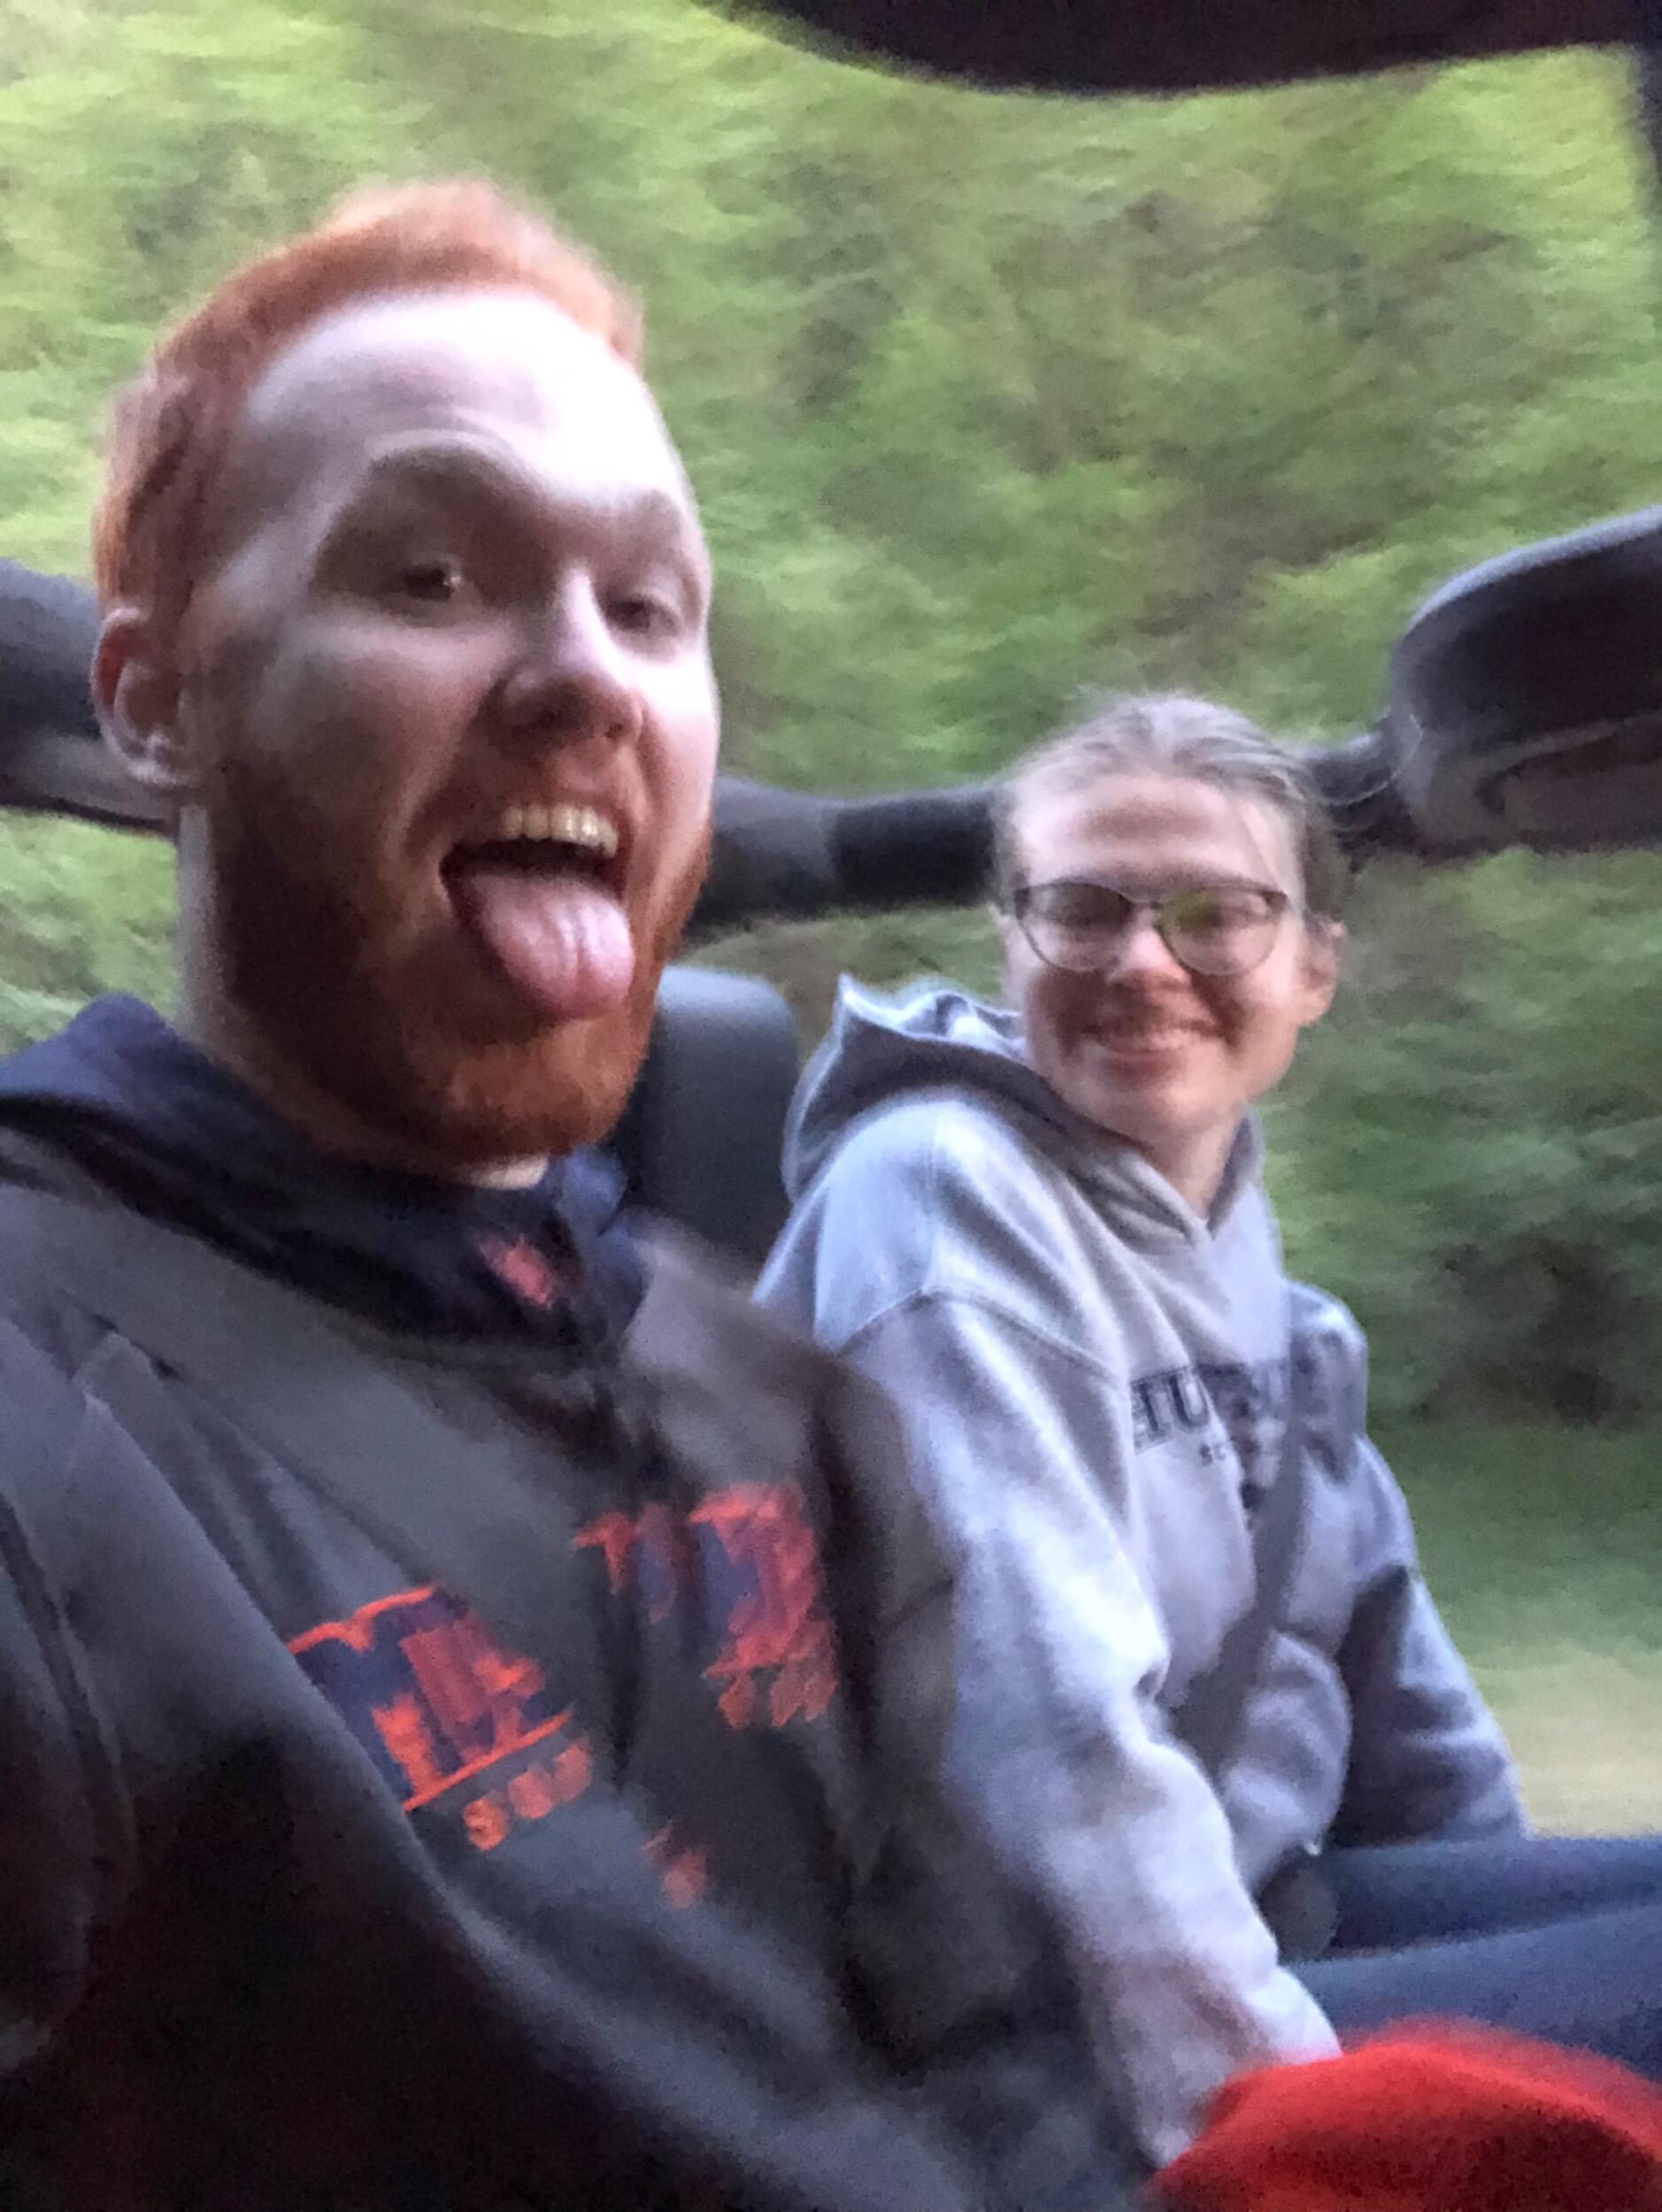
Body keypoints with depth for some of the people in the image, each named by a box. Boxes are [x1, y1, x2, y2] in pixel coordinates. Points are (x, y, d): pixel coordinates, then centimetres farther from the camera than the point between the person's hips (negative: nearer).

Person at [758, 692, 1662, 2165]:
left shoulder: (1222, 1211, 7)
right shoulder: (942, 1192, -18)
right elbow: (1050, 1728, -26)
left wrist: (1512, 1909, 19)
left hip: (1282, 1892, 8)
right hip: (1077, 2031, -8)